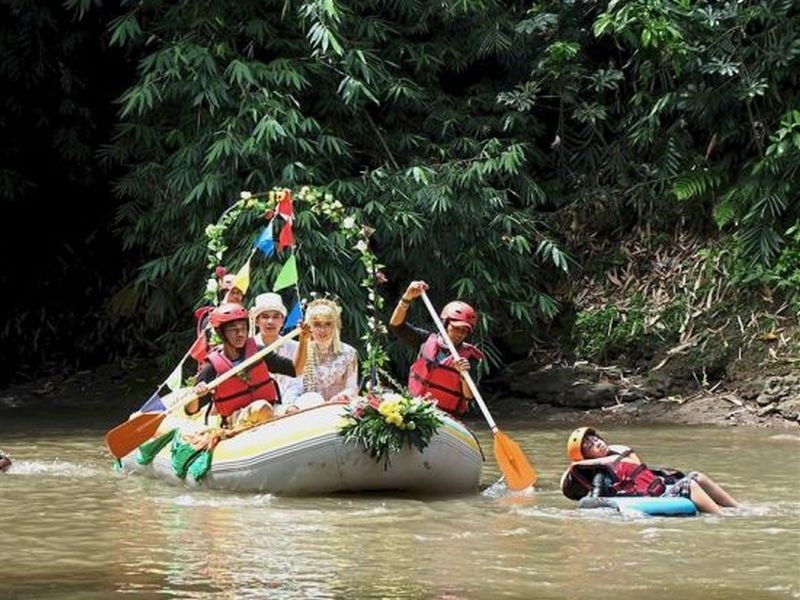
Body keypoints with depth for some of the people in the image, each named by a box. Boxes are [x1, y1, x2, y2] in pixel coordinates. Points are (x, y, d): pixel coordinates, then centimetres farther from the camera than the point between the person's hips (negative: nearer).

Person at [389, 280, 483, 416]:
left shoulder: (468, 356, -3)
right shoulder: (427, 340, 5)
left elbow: (469, 396, -9)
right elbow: (396, 325, -1)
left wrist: (464, 374, -27)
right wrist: (407, 298, -13)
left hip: (443, 416, -3)